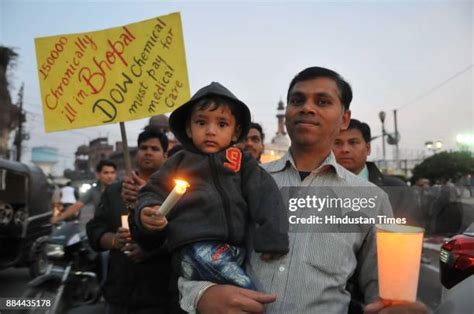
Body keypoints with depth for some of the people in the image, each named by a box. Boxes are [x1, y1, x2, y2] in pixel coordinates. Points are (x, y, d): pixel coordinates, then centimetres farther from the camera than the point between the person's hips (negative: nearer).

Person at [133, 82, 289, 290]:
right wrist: (146, 211, -9)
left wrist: (272, 238, -8)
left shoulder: (243, 162, 16)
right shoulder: (180, 162, 16)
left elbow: (265, 196, 5)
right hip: (196, 246, -3)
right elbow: (154, 192, 16)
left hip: (234, 247, 3)